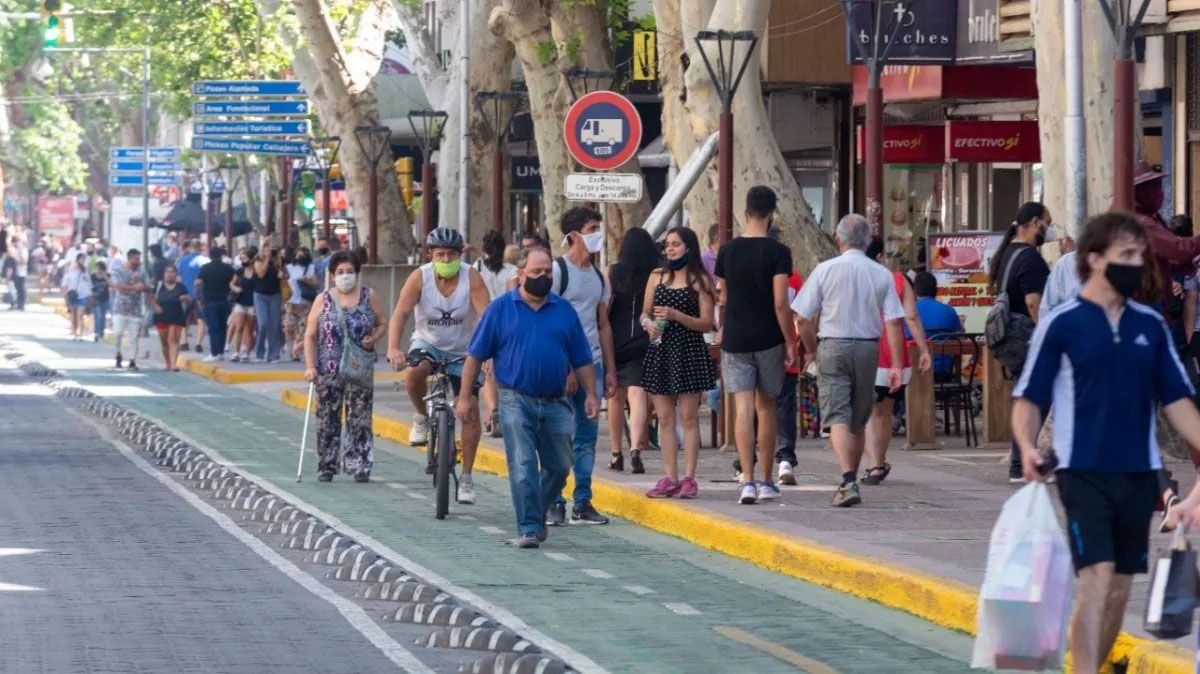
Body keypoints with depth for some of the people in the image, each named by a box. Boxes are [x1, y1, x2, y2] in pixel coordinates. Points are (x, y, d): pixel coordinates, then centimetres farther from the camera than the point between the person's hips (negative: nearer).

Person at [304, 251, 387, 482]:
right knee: (328, 420, 2)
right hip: (329, 370, 0)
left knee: (360, 419, -4)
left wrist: (373, 339, -8)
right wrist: (310, 366, -7)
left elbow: (382, 324, 14)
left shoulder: (369, 296, 6)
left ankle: (360, 467, -3)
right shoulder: (323, 300, 3)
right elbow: (310, 335, 2)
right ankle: (327, 467, 11)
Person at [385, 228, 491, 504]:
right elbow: (400, 314, -24)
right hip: (427, 343, 0)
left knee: (470, 414, -5)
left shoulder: (471, 278, -18)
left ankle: (466, 477, 9)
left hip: (463, 351, 0)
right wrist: (393, 348, -40)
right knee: (414, 373, -35)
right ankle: (421, 418, -4)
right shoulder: (420, 277, -16)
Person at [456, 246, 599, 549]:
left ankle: (537, 515, 30)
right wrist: (465, 396, 0)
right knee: (523, 466, -9)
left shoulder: (564, 310, 9)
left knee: (559, 466, 9)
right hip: (517, 401, -3)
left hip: (556, 404, 3)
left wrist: (590, 394, 3)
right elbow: (475, 356, 4)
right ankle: (528, 528, -9)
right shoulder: (501, 309, 1)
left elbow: (582, 361, 12)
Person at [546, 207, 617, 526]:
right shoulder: (558, 270, -6)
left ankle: (583, 502, 11)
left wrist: (610, 369, 14)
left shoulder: (598, 275, 16)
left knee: (588, 436, 7)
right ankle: (554, 503, -1)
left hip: (592, 365, 7)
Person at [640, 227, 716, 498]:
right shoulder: (657, 276, 12)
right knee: (664, 419, 4)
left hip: (689, 352, -4)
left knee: (688, 417, -4)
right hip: (659, 351, 4)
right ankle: (670, 478, 7)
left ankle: (689, 478, -2)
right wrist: (648, 323, -7)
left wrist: (676, 316, -16)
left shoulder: (700, 280, 0)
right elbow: (645, 312, 16)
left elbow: (706, 323, -4)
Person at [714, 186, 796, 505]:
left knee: (743, 409, -4)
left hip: (736, 340, 1)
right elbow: (780, 303, -12)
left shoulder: (727, 251, 4)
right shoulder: (777, 252, -7)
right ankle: (766, 482, 18)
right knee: (766, 407, 11)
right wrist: (790, 342, -4)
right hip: (768, 341, -1)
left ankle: (748, 481, -16)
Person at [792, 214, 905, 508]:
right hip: (868, 350, 3)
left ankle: (848, 482, -24)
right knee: (859, 421, 16)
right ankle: (851, 481, 27)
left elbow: (803, 318, -4)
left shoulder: (825, 270, -4)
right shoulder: (882, 274, 1)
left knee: (837, 417, -7)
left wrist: (811, 350, 13)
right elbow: (893, 322, -5)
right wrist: (895, 365, -3)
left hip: (833, 347, -3)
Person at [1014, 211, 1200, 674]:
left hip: (1139, 474, 5)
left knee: (1120, 588, 9)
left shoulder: (1150, 325, 9)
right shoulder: (1061, 324, -3)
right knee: (1096, 579, -15)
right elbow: (1029, 398, -2)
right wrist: (1028, 448, -19)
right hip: (1083, 473, -5)